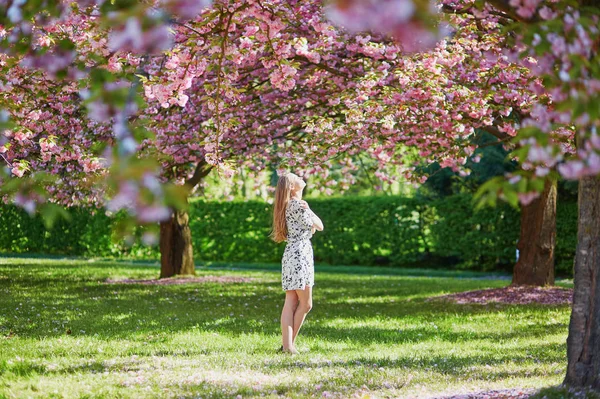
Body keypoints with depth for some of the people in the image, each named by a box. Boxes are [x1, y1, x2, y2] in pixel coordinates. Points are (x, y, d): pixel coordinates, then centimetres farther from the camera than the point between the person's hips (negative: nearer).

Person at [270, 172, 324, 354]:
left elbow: (309, 227, 17)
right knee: (305, 304, -3)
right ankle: (289, 344, -1)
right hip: (300, 253, -9)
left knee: (291, 303, 5)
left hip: (291, 254, 9)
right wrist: (308, 210, 5)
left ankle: (287, 344, 1)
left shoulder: (290, 205, 17)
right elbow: (319, 226, -4)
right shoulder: (298, 204, -10)